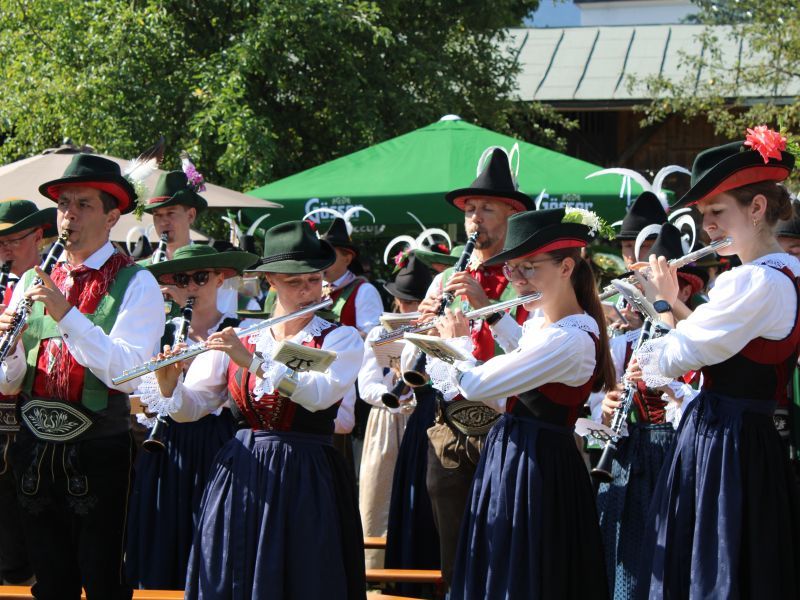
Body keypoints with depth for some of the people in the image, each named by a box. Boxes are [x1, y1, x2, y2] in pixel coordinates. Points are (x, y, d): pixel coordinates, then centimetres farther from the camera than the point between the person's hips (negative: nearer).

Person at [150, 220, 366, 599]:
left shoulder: (342, 339, 1)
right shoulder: (235, 340, 9)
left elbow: (320, 393, -19)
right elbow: (190, 409, 7)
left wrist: (253, 362, -23)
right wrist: (170, 387, -14)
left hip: (304, 483, -3)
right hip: (238, 479, 3)